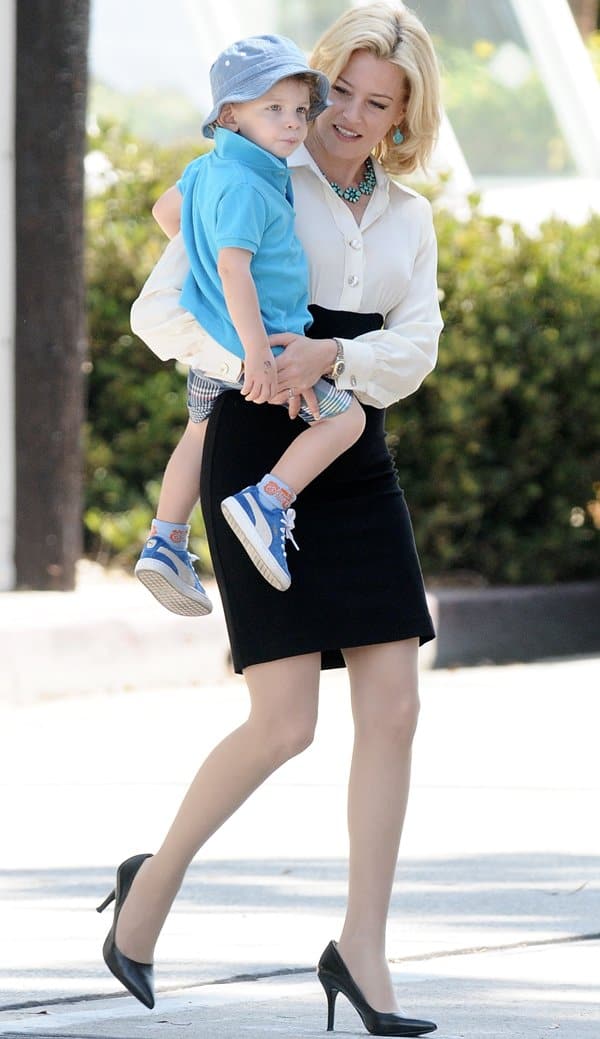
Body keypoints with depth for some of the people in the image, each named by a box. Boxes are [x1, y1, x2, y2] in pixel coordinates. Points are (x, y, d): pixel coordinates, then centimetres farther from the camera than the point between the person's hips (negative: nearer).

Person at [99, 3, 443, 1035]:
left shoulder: (409, 219, 12)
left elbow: (413, 349, -2)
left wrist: (331, 356, -19)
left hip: (355, 469, 5)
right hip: (257, 459, -5)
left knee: (393, 711, -4)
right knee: (284, 722, -11)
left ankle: (362, 953, 3)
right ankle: (156, 880, 13)